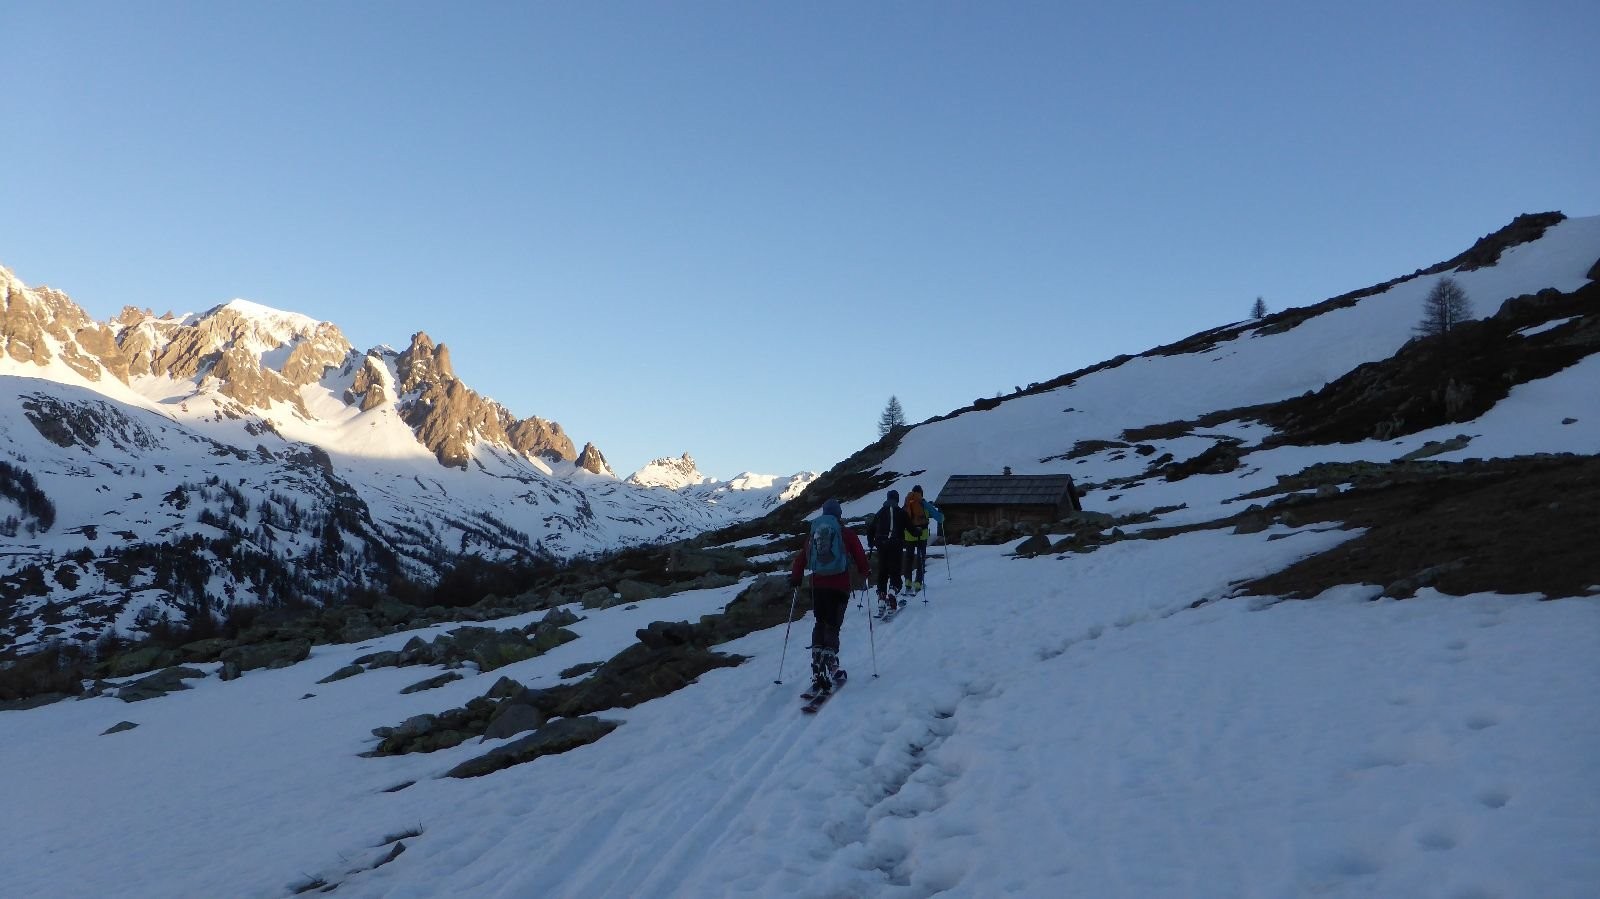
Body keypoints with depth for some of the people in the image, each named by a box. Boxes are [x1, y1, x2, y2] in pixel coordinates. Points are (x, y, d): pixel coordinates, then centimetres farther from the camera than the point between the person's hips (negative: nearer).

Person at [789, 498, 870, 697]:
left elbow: (801, 557, 9)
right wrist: (865, 572, 20)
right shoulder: (846, 533, -2)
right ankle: (830, 671, -11)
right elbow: (860, 556, 1)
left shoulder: (813, 532, 7)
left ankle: (817, 672, 7)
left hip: (818, 586, 3)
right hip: (840, 587, -3)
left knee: (819, 624, 15)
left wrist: (795, 577, 20)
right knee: (832, 627, -1)